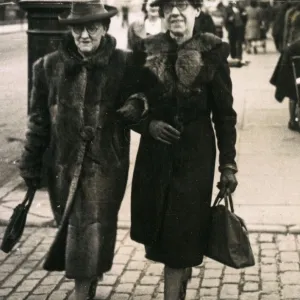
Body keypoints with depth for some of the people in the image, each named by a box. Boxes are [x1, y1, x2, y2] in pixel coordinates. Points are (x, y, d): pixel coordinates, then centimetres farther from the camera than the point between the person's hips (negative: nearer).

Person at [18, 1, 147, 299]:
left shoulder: (124, 64, -4)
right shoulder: (49, 66, 1)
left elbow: (139, 100, 5)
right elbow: (39, 119, 7)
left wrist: (135, 107, -20)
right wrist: (31, 164, 10)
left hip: (107, 164, -2)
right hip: (64, 163, 2)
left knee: (95, 227, -3)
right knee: (72, 227, 11)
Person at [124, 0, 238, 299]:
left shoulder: (212, 54, -6)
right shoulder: (148, 52, 0)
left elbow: (225, 114, -2)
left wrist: (228, 164, -4)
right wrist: (149, 125, -13)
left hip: (195, 156, -3)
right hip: (154, 154, 3)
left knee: (180, 233, -2)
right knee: (157, 229, 13)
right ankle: (183, 275, 41)